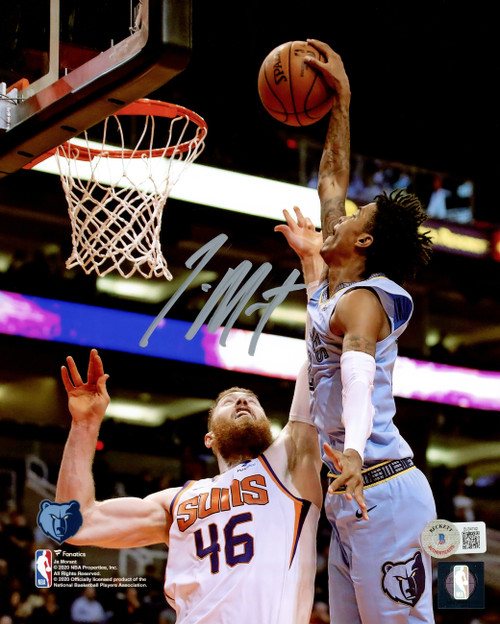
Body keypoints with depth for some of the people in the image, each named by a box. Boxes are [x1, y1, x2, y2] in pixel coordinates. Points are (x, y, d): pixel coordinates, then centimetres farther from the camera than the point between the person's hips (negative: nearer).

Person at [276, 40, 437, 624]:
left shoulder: (362, 301, -12)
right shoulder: (326, 287, 15)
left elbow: (359, 374, -33)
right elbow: (332, 181, 24)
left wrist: (354, 448, -50)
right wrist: (340, 99, 25)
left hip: (384, 492, -10)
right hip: (347, 497, 10)